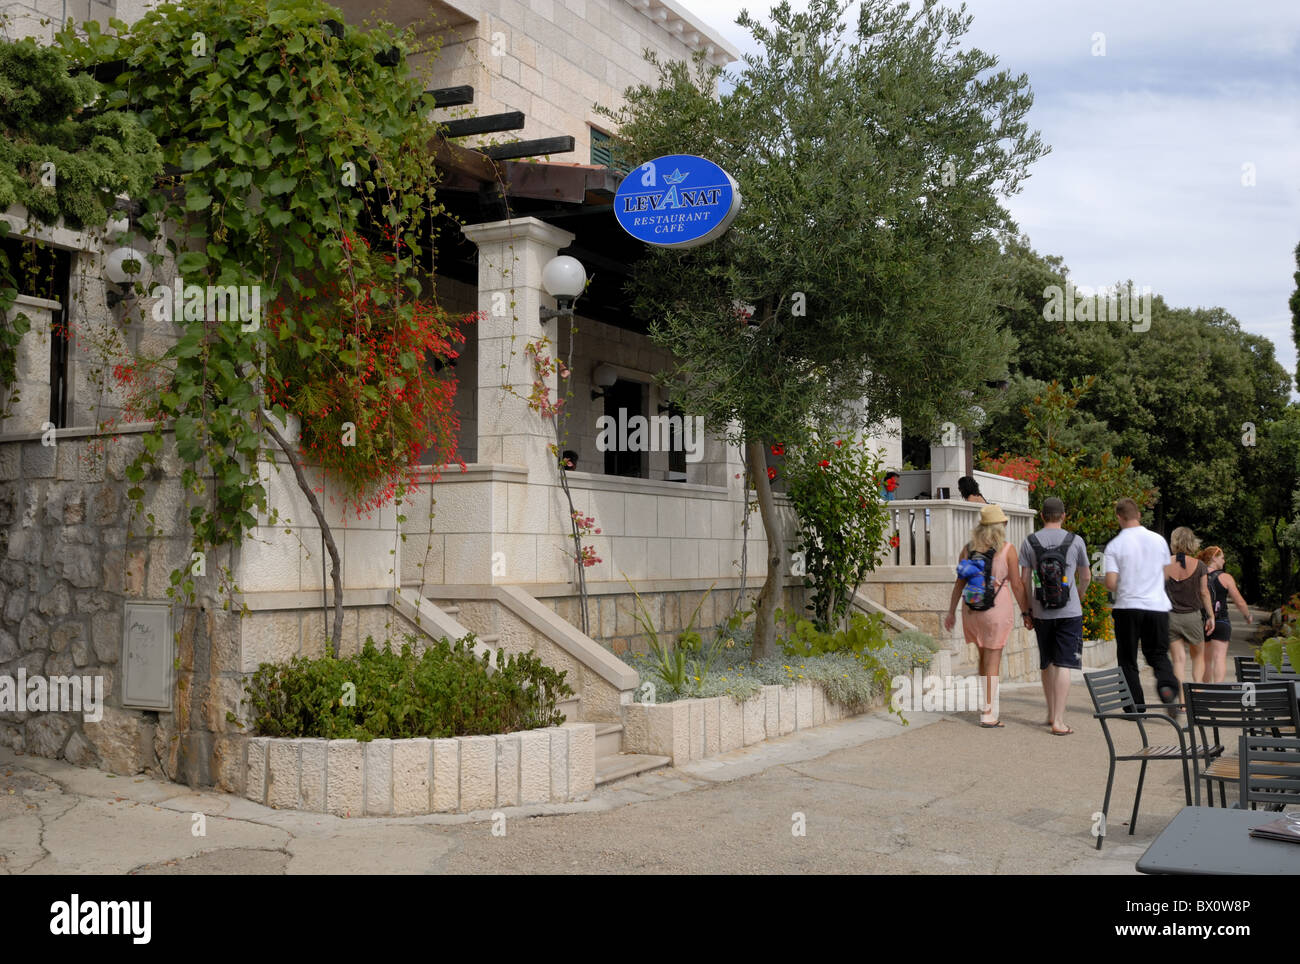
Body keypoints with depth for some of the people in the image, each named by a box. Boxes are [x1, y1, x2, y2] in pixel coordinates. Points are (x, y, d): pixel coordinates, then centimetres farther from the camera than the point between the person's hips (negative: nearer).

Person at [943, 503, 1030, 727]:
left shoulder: (969, 548, 4)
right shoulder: (1007, 549, -7)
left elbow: (959, 582, 4)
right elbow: (1016, 584, -6)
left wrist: (951, 612, 11)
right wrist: (1026, 612, 3)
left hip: (973, 609, 4)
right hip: (998, 608, -4)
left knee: (984, 657, 20)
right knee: (992, 662, 1)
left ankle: (989, 706, 26)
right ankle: (988, 714, 1)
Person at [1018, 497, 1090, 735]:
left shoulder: (1029, 543, 0)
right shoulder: (1075, 541, -2)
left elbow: (1024, 581, -1)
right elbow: (1086, 577, 8)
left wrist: (1026, 612, 8)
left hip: (1042, 613, 2)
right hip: (1069, 612, -2)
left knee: (1047, 663, 17)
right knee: (1063, 664, -4)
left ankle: (1051, 713, 28)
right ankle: (1058, 721, -9)